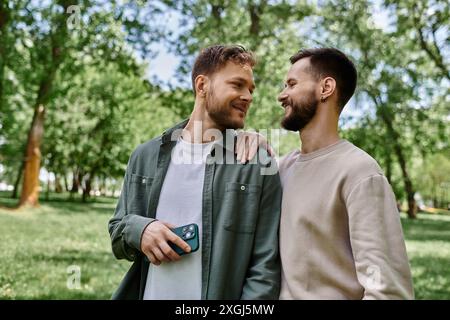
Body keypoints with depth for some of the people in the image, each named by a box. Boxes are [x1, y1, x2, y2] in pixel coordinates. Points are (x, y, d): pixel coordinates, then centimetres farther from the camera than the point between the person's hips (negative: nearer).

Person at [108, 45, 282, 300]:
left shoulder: (259, 164, -8)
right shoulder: (146, 156, 1)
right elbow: (117, 229, 8)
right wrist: (138, 229, -12)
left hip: (219, 293, -2)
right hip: (149, 293, 3)